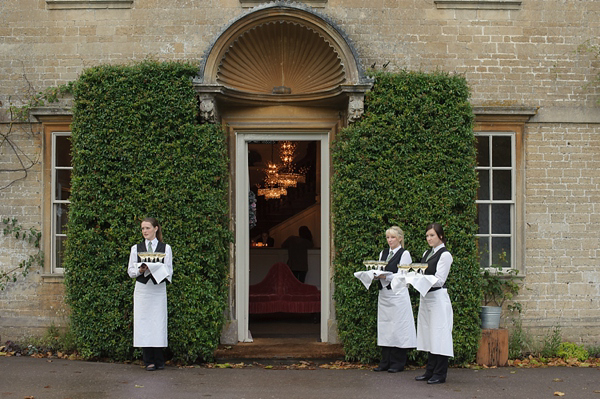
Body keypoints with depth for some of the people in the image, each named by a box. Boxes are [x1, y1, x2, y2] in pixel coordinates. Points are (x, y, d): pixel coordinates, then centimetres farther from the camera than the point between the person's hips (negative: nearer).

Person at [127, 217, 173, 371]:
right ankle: (149, 361, 6)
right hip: (142, 289, 1)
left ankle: (159, 361, 8)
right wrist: (140, 270, -12)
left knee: (158, 322, -3)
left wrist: (156, 269, -17)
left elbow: (169, 271, 3)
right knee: (143, 323, -2)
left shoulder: (165, 248, 6)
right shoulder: (136, 248, 10)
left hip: (158, 289, -1)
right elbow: (130, 271, 9)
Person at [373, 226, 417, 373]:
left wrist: (386, 277, -22)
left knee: (398, 327, -3)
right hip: (384, 293, 6)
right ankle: (385, 362, 15)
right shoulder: (383, 253, 16)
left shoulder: (405, 254, -3)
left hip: (398, 294, -6)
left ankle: (398, 363, 5)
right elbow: (379, 273, 16)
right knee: (384, 327, 7)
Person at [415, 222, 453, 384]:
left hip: (438, 297, -8)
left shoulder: (445, 255, -9)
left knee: (438, 335, -4)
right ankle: (430, 371, 19)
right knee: (429, 335, 12)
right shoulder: (427, 253, 16)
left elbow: (439, 280, -14)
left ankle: (440, 374, 3)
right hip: (426, 297, 8)